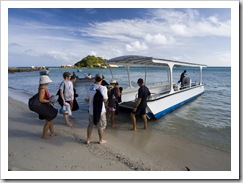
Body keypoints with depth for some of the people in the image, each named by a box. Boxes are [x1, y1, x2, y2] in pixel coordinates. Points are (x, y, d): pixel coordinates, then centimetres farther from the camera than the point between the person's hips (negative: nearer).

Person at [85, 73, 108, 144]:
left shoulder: (90, 88, 1)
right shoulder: (103, 88, -16)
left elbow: (87, 100, 7)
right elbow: (105, 100, -19)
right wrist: (107, 97, 1)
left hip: (91, 110, 5)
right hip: (100, 111, -5)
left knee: (90, 125, 21)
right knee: (101, 126, 14)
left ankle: (88, 140, 31)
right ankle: (101, 140, 29)